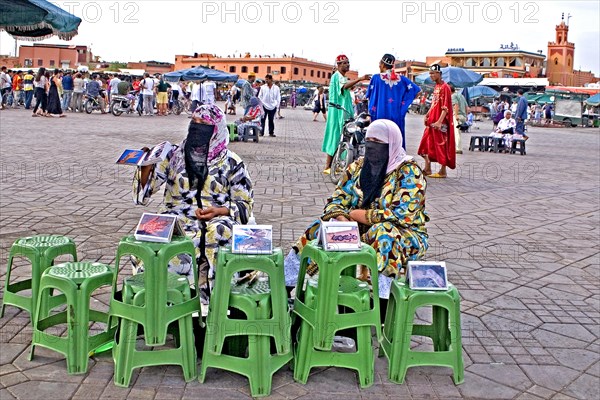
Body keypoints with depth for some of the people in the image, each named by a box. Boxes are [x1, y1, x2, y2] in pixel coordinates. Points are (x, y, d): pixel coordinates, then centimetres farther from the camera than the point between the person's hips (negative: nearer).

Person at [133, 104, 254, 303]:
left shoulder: (232, 163, 6)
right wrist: (147, 165, -9)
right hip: (176, 218, 1)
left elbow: (245, 204, 7)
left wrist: (220, 211, -11)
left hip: (217, 220, -1)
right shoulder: (174, 154, 12)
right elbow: (143, 191, 11)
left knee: (216, 233, -37)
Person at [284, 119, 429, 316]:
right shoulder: (358, 166, 6)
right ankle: (282, 287, -16)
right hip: (361, 231, 5)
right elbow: (336, 201, 3)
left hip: (405, 236, -5)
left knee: (383, 234, -38)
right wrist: (343, 221, -20)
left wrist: (355, 214, -15)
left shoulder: (408, 172, -12)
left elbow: (401, 215, -23)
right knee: (320, 229, -16)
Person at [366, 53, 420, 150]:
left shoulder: (376, 78, -2)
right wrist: (404, 104, 8)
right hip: (397, 115, 2)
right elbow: (416, 90, 5)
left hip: (381, 114, -2)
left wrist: (371, 110, 12)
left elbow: (370, 95, 0)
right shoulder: (401, 79, 6)